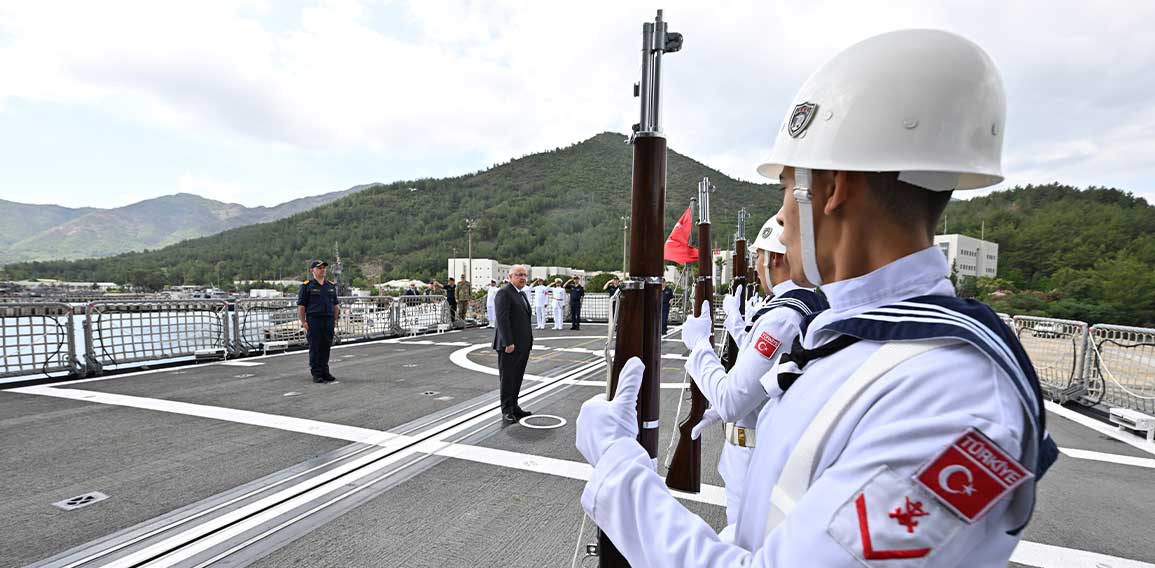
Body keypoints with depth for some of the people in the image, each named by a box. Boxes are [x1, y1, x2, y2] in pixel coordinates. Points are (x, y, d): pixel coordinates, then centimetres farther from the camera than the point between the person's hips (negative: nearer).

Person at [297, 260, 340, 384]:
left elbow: (336, 305, 18)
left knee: (326, 347, 8)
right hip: (313, 321, -4)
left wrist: (335, 320, 10)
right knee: (315, 348, 0)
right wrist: (303, 322, -9)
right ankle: (316, 374, 7)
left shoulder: (331, 286, 14)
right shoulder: (306, 286, 0)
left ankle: (325, 372, 18)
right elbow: (301, 305, -3)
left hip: (329, 321, 4)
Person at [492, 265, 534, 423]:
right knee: (507, 379, 1)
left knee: (517, 379, 13)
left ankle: (514, 407, 22)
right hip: (509, 345, -9)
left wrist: (529, 342, 16)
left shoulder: (522, 294, 18)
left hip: (522, 345, 9)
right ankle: (507, 411, 9)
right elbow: (502, 319, -18)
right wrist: (508, 343, -23)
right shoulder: (504, 293, -11)